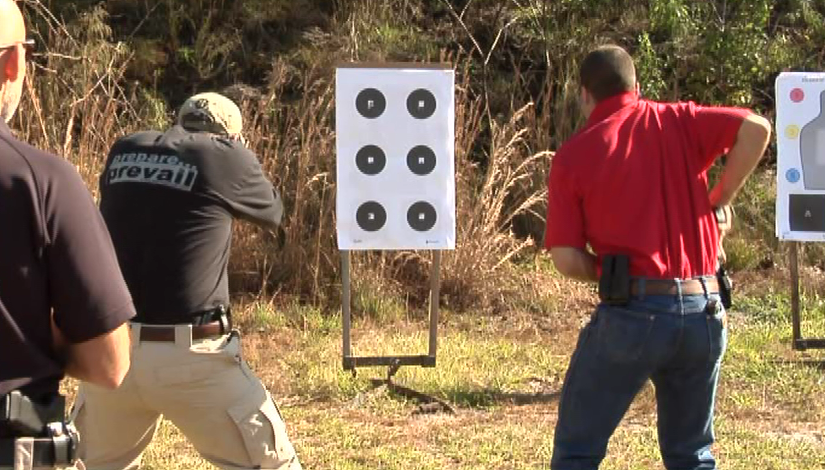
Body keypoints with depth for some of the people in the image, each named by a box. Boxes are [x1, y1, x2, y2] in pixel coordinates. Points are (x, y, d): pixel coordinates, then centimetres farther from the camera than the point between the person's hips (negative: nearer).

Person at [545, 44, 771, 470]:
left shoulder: (573, 154, 2)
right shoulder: (677, 121, 7)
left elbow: (566, 260, -4)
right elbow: (756, 129, -9)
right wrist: (718, 199, 4)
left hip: (631, 311, -3)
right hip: (703, 312, 3)